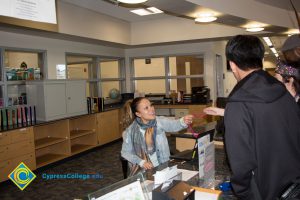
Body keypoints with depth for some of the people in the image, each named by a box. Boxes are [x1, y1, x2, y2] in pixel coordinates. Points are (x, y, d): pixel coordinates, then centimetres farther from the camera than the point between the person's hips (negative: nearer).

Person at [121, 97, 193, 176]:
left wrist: (183, 121, -45)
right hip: (142, 170, -2)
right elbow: (125, 152, -1)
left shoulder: (160, 121, -8)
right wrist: (141, 162, -13)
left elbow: (174, 125, -23)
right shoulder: (130, 131, -8)